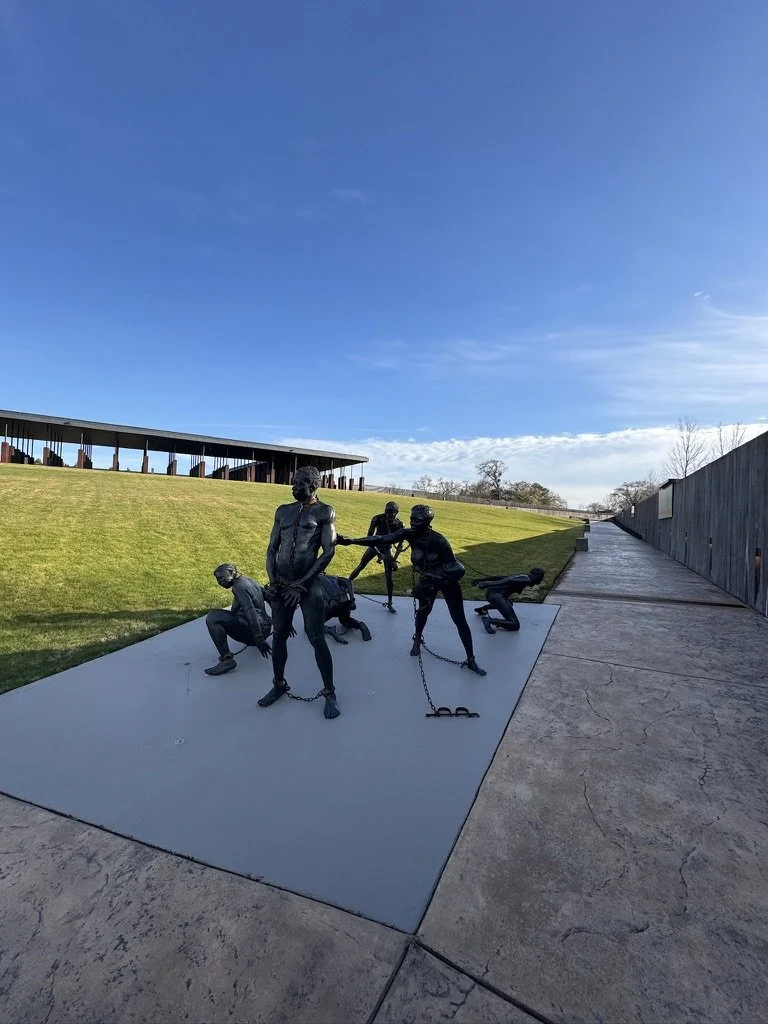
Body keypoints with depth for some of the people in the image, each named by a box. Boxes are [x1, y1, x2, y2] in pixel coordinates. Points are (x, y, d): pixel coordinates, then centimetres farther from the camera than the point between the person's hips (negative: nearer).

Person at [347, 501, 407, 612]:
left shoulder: (399, 525, -19)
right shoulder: (378, 519, -24)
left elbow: (400, 544, -9)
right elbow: (369, 537, -23)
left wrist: (394, 560, -14)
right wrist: (379, 554, -28)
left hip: (387, 549, 0)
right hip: (375, 546, 0)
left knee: (389, 576, -6)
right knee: (360, 567, 3)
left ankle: (390, 603, 4)